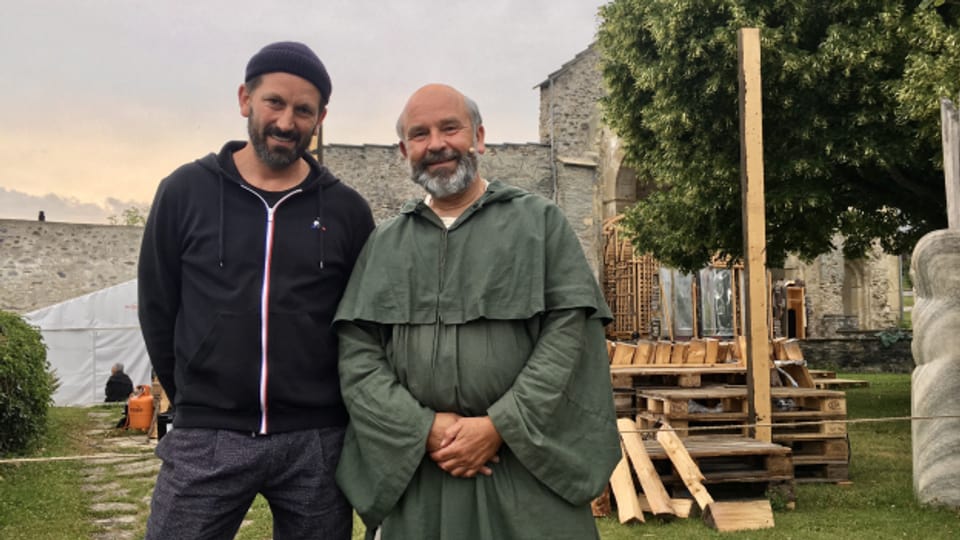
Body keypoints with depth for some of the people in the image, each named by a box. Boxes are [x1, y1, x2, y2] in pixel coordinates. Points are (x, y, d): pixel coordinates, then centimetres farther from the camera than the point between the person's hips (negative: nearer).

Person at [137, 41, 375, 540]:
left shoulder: (347, 211, 2)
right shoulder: (185, 192, 1)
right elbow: (157, 309, 6)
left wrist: (328, 407, 7)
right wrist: (195, 404, 8)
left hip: (316, 442, 1)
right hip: (205, 440, 0)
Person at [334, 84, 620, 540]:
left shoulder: (540, 222, 5)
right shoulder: (383, 244, 11)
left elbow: (568, 329, -5)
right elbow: (357, 353, 4)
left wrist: (500, 426, -13)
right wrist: (423, 428, -10)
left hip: (529, 464, -2)